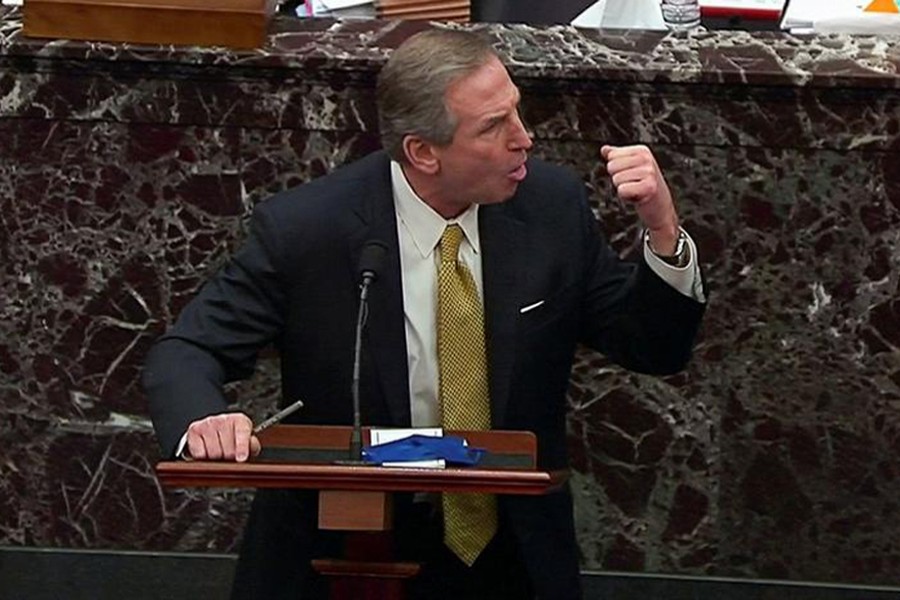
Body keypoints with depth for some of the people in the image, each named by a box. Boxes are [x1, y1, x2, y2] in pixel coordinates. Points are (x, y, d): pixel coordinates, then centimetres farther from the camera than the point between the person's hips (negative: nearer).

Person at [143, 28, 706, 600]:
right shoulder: (303, 228, -11)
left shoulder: (552, 204, -2)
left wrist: (664, 232, -13)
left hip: (511, 554, 2)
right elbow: (185, 353, -6)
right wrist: (205, 420, -29)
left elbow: (656, 352, 5)